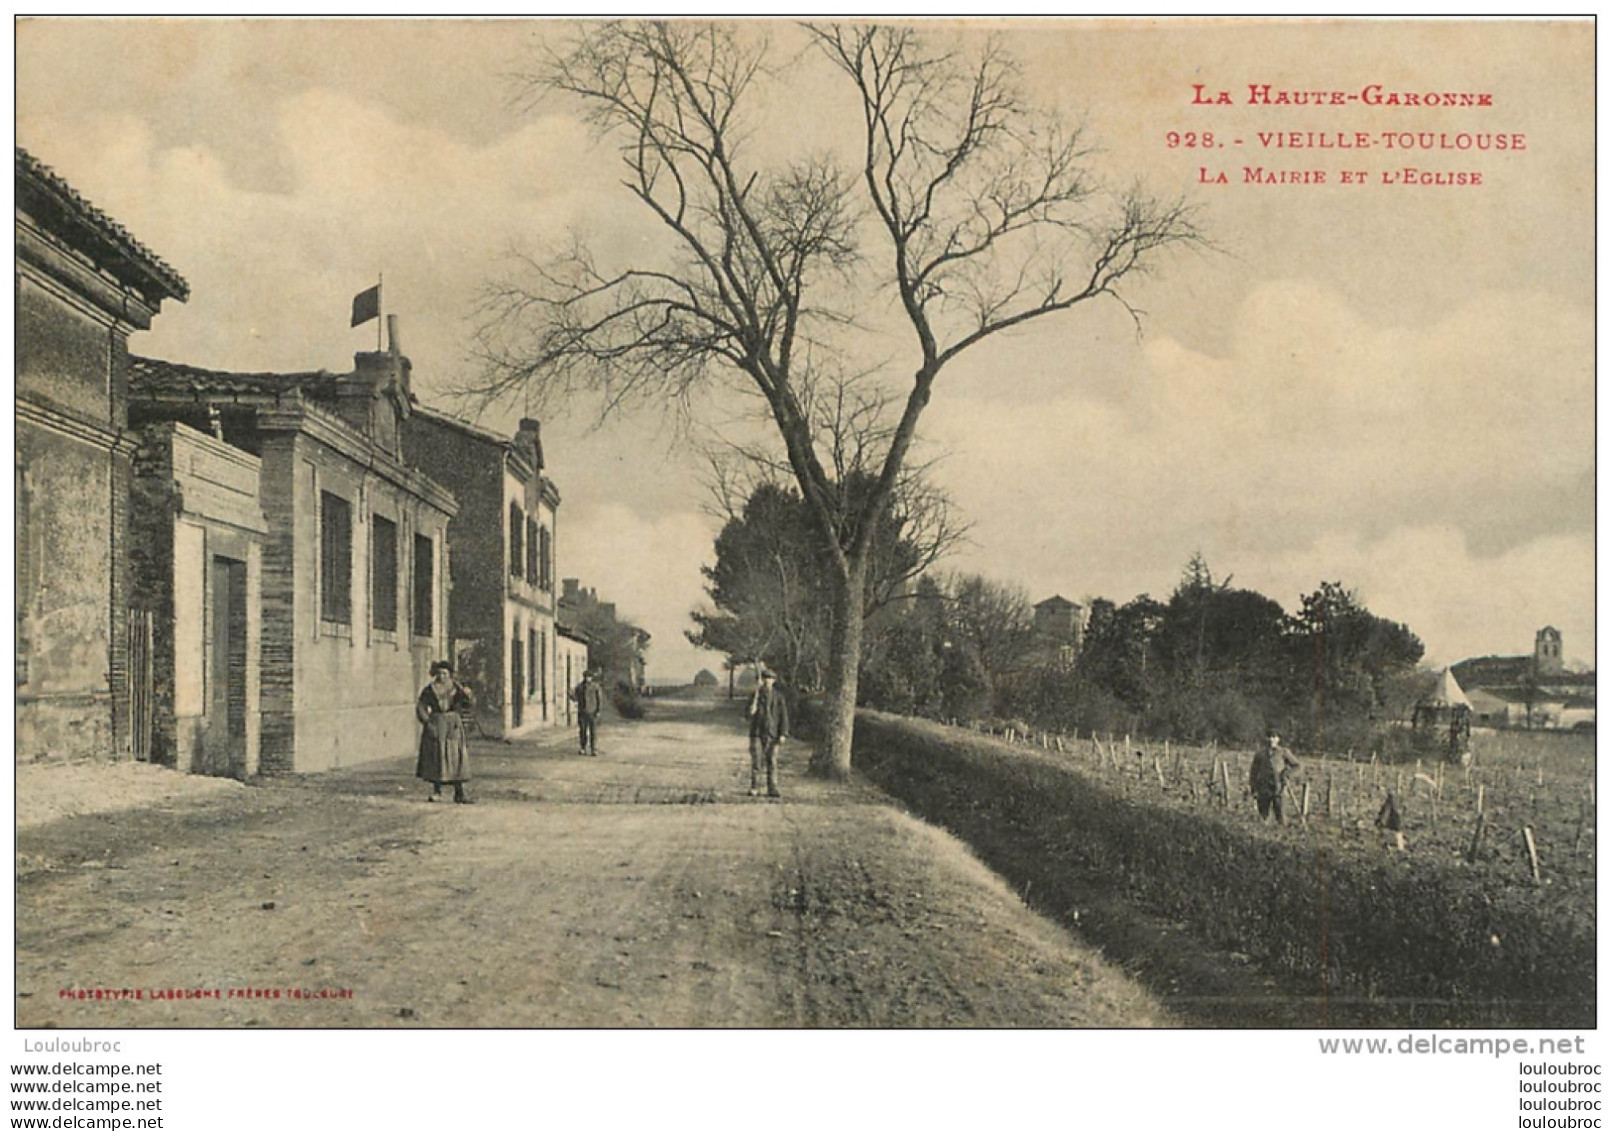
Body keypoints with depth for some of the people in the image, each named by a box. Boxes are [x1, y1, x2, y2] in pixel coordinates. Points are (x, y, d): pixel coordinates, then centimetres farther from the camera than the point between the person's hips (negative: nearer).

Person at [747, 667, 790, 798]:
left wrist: (783, 734, -6)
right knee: (755, 761, -2)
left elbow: (783, 716, 1)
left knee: (772, 762, 1)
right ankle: (754, 788, 5)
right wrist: (756, 696, -17)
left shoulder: (778, 695, 1)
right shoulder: (757, 693, 6)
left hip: (772, 733, -1)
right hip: (757, 732, 1)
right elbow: (751, 711, -3)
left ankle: (772, 789, 6)